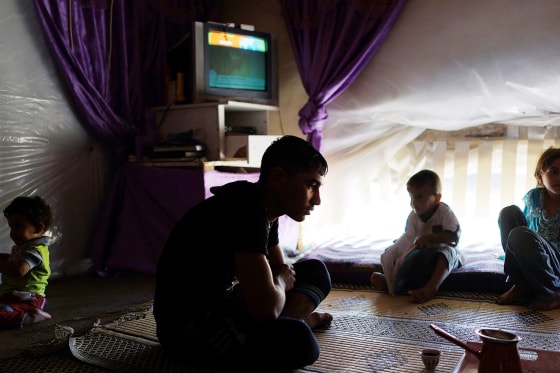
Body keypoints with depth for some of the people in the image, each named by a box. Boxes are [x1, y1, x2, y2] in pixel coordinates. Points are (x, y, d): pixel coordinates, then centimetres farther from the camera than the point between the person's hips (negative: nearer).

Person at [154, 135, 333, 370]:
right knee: (297, 341, -31)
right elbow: (266, 308, -31)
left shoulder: (265, 209, 5)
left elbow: (282, 272, 17)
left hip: (219, 304, 10)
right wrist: (280, 282, -8)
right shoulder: (246, 210, -24)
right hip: (187, 328, -10)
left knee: (315, 272, 12)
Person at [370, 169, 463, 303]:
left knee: (447, 251, -39)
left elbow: (453, 236, -26)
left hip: (445, 252, -5)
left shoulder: (445, 212, -17)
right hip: (423, 252, 5)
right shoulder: (413, 216, -6)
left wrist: (430, 237, -33)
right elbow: (407, 239, -12)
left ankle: (430, 288, -53)